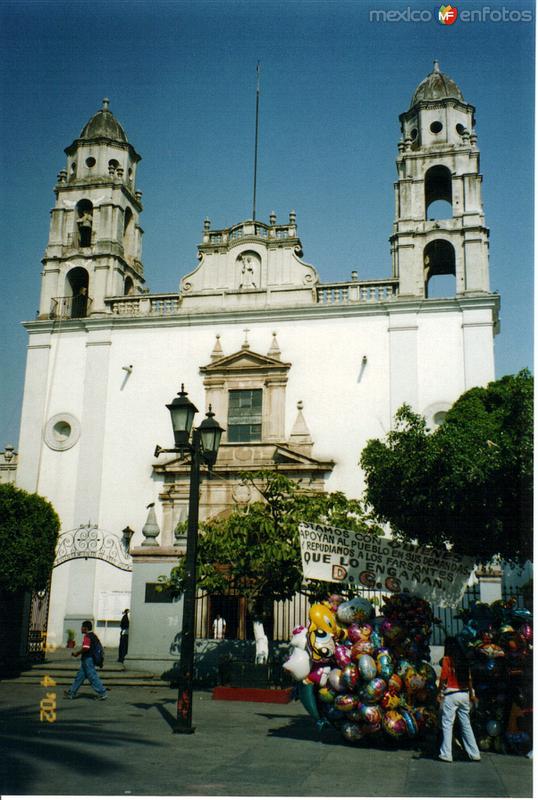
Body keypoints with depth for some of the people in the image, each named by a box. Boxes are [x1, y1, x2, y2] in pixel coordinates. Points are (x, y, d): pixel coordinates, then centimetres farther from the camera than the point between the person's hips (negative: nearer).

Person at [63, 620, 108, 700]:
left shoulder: (87, 636, -16)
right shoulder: (92, 635, 14)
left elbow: (85, 648, -26)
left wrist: (77, 653, -11)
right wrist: (79, 652, 20)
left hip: (87, 659, -10)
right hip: (88, 659, 10)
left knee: (92, 677, -6)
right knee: (80, 676, 14)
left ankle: (102, 693, -5)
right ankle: (71, 693, 21)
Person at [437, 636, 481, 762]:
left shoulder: (447, 659, -7)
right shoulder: (464, 659, 7)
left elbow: (443, 677, -12)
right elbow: (469, 678, 10)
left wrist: (440, 692, -4)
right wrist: (471, 694, 19)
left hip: (451, 695, -5)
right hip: (464, 694, 5)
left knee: (447, 724, 0)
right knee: (466, 724, 13)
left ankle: (446, 754, -1)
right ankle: (474, 753, 14)